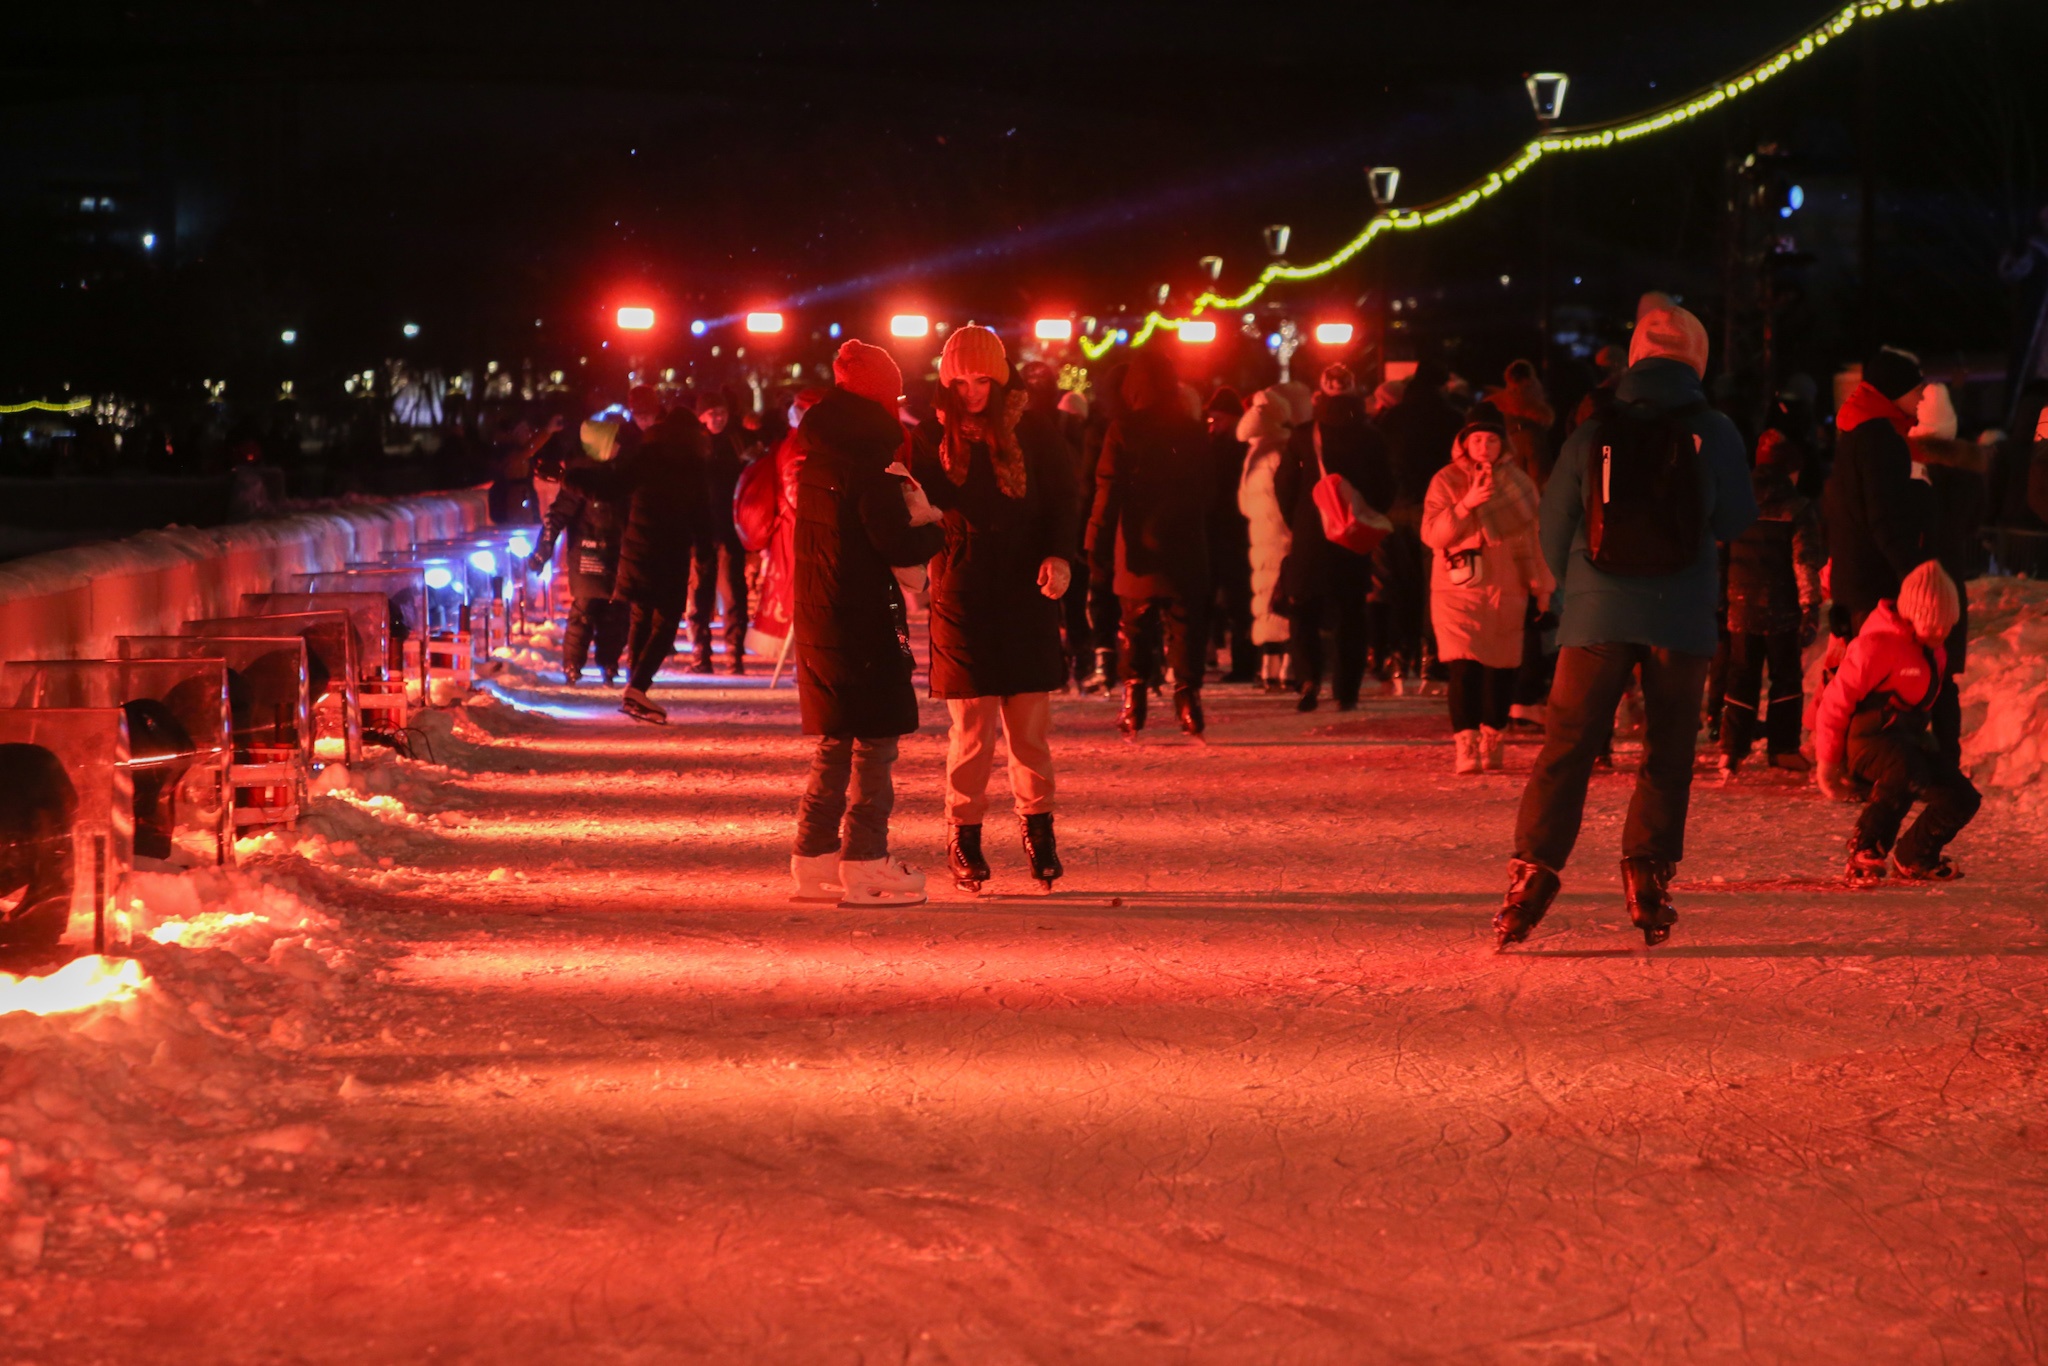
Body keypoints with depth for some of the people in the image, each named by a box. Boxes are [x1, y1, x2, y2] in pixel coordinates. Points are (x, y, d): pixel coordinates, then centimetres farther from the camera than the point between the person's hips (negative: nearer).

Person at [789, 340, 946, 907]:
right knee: (875, 743, -3)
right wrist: (932, 526, 0)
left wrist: (898, 502, 14)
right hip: (865, 621, -8)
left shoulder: (810, 462, 10)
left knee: (835, 743, 16)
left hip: (816, 620, 8)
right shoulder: (866, 469, -15)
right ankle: (865, 865, -4)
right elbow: (897, 547, -18)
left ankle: (814, 860, 17)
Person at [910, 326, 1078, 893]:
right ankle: (963, 834, 13)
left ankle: (1038, 826, 17)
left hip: (1027, 595, 1)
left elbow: (1062, 501, 4)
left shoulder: (1032, 433, 3)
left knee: (1030, 724, 1)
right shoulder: (933, 437, 4)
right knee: (972, 728, -1)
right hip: (961, 599, 0)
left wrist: (1059, 555, -12)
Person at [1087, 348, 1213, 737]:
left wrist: (1097, 546, -8)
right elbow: (1206, 494, 9)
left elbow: (1108, 491, -9)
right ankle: (1187, 700, -3)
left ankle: (1133, 703, 4)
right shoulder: (1192, 431, 3)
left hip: (1138, 553, -1)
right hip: (1185, 551, 2)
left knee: (1135, 631, 7)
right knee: (1184, 629, 4)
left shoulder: (1123, 430, -6)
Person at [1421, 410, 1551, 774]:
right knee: (1464, 668, -14)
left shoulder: (1519, 481, 8)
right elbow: (1432, 534, -6)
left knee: (1501, 669, 2)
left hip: (1507, 590, 2)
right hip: (1458, 589, -2)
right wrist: (1466, 504, -19)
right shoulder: (1446, 481, 1)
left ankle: (1492, 745, 17)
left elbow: (1535, 535, 12)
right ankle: (1466, 749, -14)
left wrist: (1542, 585, 11)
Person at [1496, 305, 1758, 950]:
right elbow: (1737, 523, 7)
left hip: (1596, 614, 1)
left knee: (1565, 750, 3)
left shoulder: (1592, 438, 1)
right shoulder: (1714, 434, -2)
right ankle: (1648, 876, 3)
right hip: (1683, 620, -1)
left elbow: (1553, 532, 6)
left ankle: (1532, 873, -6)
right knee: (1668, 753, 9)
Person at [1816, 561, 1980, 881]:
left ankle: (1912, 857, 17)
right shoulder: (1878, 645, -18)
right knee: (1906, 771, -40)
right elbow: (1836, 699, -16)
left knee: (1963, 799, -4)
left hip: (1910, 737, 9)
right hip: (1869, 738, -9)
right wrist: (1828, 762, -10)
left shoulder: (1932, 650, 12)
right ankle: (1866, 848, -24)